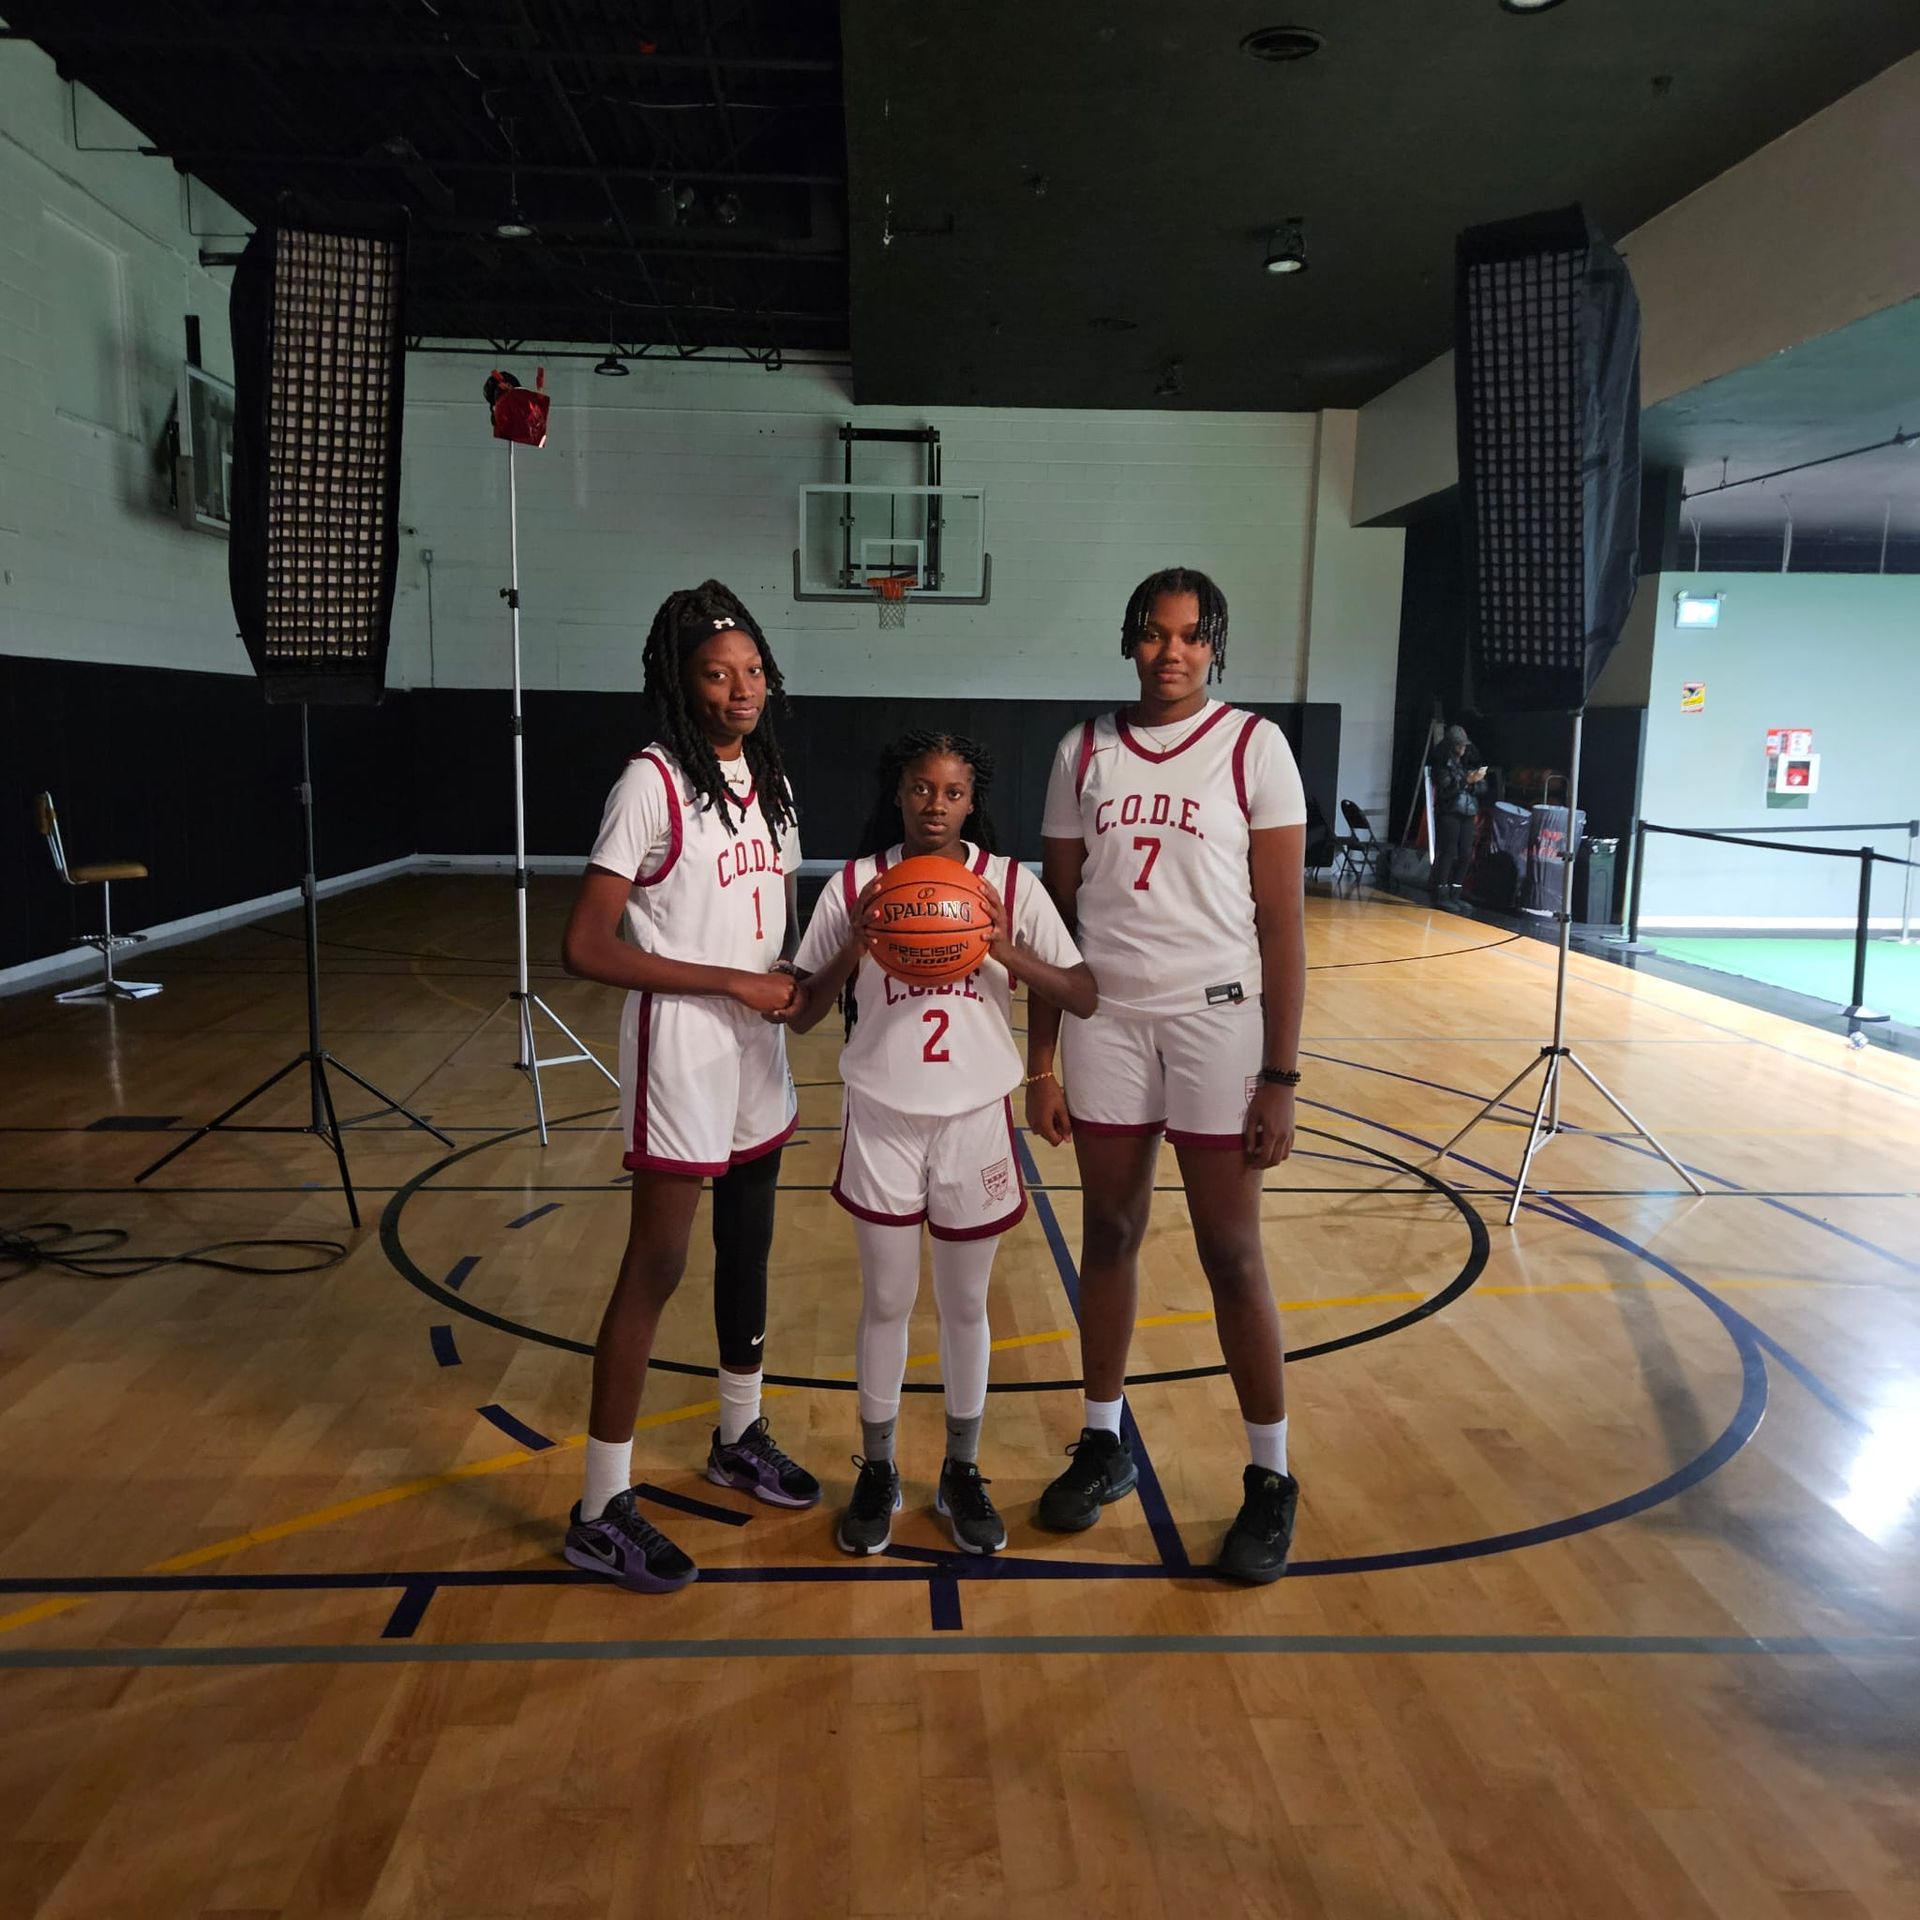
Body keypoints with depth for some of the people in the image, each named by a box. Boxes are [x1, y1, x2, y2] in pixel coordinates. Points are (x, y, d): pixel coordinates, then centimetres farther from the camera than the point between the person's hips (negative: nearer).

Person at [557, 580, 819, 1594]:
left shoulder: (769, 778, 8)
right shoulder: (653, 783, -14)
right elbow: (585, 947, -19)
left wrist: (797, 984, -3)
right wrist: (733, 982, -19)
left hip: (759, 1055, 7)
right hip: (682, 1058, -7)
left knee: (747, 1251, 18)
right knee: (655, 1270, -1)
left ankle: (739, 1439, 39)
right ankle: (600, 1510, 13)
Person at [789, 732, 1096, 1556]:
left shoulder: (1010, 884, -5)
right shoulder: (855, 884, -4)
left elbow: (1084, 998, -8)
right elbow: (801, 1015, -3)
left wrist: (1008, 951, -22)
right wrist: (853, 949, -20)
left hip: (975, 1118, 0)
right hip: (881, 1119, 0)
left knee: (965, 1305, 13)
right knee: (885, 1303, 11)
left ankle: (962, 1473, 32)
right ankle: (877, 1472, 31)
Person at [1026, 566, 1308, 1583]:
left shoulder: (1253, 746, -3)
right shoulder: (1084, 751, 5)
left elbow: (1283, 921, -5)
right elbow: (1056, 914, 8)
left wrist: (1280, 1078, -8)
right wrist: (1040, 1061, 5)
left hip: (1217, 1016, -3)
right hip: (1105, 1019, 3)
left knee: (1231, 1253, 3)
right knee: (1110, 1234, 12)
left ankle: (1270, 1476, 20)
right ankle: (1104, 1443, 30)